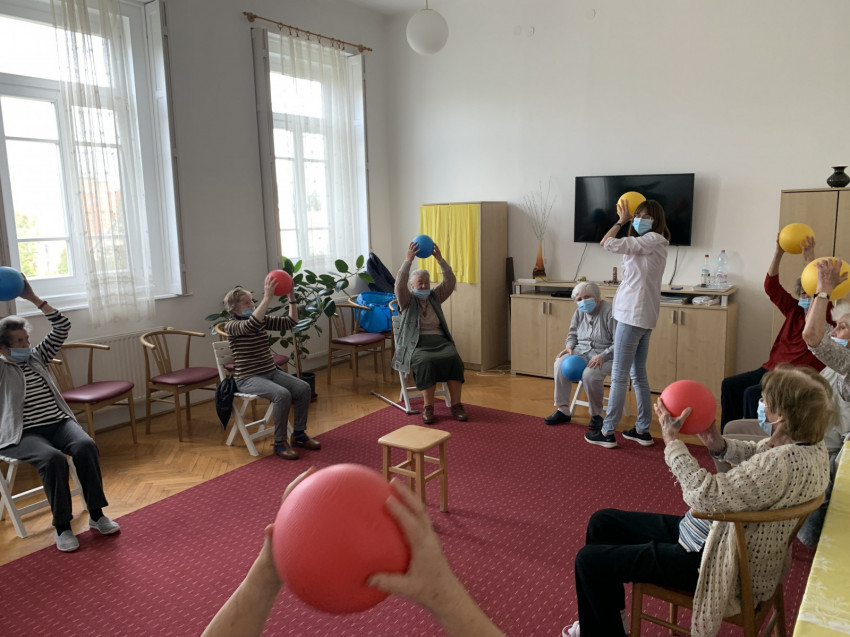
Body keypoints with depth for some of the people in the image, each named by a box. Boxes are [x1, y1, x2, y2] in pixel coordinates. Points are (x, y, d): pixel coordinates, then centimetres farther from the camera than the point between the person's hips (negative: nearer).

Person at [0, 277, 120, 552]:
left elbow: (62, 326, 9)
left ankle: (96, 514, -17)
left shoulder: (37, 357, 15)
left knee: (85, 446, -27)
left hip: (59, 423, 4)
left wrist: (32, 298, 3)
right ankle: (62, 526, -20)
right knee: (53, 458, -34)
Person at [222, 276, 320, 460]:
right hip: (248, 378, -7)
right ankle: (280, 443, -16)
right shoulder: (231, 326, -11)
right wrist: (267, 298, -38)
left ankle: (299, 434, 3)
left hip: (271, 372, 7)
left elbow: (290, 322, 5)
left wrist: (292, 297, -6)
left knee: (304, 388, -13)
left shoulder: (263, 320, 10)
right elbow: (251, 325, -34)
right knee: (282, 394, -31)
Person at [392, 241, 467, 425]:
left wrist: (440, 259, -9)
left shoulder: (435, 296, 18)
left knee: (453, 359, -29)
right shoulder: (407, 300, 9)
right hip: (416, 343, -3)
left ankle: (456, 405, -25)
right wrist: (408, 260, -21)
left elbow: (450, 282, 3)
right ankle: (428, 406, -26)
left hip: (439, 340, 3)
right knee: (426, 361, -35)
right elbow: (400, 283, -11)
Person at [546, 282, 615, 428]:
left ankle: (596, 414, -10)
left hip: (605, 355, -6)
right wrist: (569, 346, -2)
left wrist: (602, 356, -28)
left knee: (589, 374, -36)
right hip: (582, 351, 6)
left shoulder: (609, 312, -13)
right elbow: (572, 334, 21)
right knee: (560, 364, -23)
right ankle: (563, 410, -13)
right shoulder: (579, 313, 7)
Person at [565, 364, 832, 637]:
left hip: (719, 566, -10)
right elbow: (755, 454, 15)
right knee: (602, 522, 15)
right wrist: (720, 445, -5)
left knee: (589, 561, -5)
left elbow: (707, 496, -33)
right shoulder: (808, 442, -4)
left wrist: (672, 440, -23)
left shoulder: (782, 464, -34)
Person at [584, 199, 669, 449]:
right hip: (644, 316, 10)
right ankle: (642, 430, 22)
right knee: (638, 374, 15)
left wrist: (621, 221, -3)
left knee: (619, 376, -5)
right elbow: (611, 243, 22)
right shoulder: (651, 243, 18)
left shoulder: (652, 239, -11)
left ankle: (607, 433, 2)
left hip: (633, 315, -10)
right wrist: (625, 221, 17)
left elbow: (608, 243, -17)